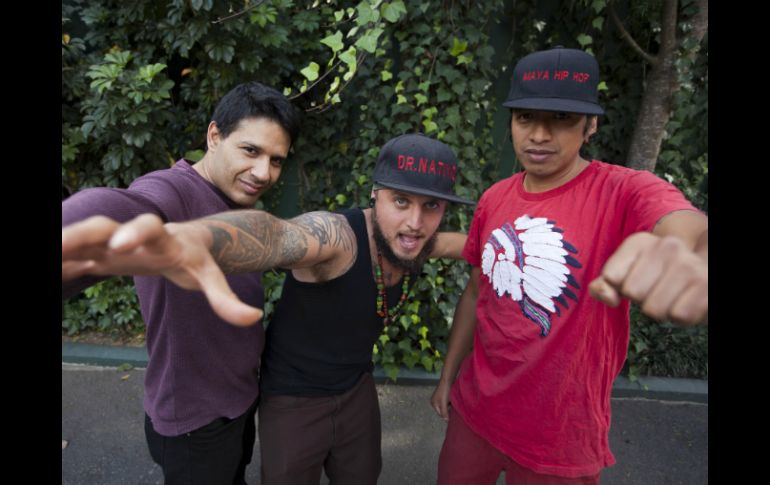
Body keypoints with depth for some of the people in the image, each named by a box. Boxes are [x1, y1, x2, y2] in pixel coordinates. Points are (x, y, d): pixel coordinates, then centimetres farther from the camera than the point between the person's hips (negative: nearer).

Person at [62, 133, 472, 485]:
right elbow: (271, 236, -56)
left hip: (357, 390, 6)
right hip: (294, 398, -5)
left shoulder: (414, 243, -11)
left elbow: (457, 241, 13)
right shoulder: (335, 235, -33)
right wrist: (191, 240, -75)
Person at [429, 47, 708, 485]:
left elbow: (693, 231, -36)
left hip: (559, 437, -3)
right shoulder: (494, 199, -2)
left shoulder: (626, 192, -15)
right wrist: (448, 375, 10)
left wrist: (691, 261, -59)